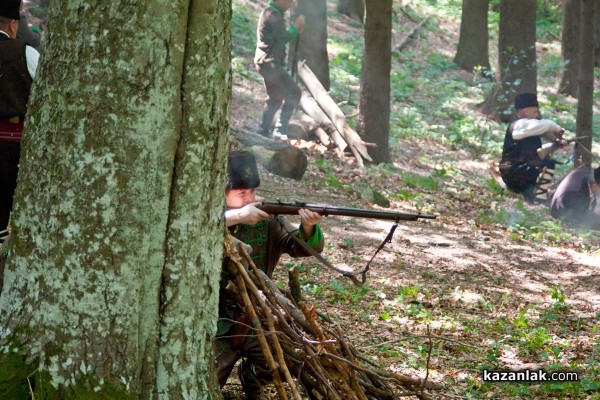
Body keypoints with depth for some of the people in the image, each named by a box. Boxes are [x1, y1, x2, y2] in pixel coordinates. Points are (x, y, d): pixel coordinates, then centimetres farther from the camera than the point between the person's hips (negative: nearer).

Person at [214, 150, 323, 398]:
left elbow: (305, 246, -6)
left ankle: (250, 380, 17)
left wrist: (308, 227, -29)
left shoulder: (266, 221, -2)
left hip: (256, 320, 3)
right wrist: (237, 216, -34)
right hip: (215, 322, -3)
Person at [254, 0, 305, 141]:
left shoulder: (273, 13, 16)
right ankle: (281, 129, -10)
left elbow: (280, 36, 21)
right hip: (270, 62, -11)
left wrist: (295, 30, 8)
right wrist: (296, 25, -8)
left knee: (275, 98, 18)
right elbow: (284, 37, -22)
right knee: (294, 92, -9)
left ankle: (263, 131, 20)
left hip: (268, 62, 11)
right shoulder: (272, 15, -17)